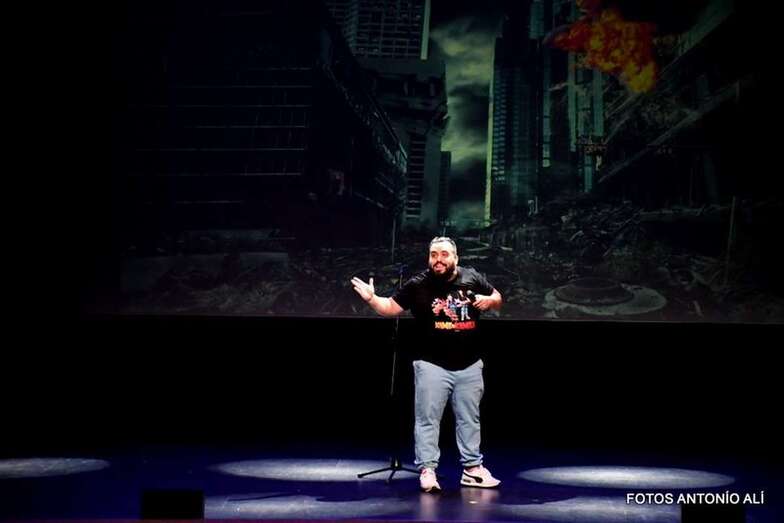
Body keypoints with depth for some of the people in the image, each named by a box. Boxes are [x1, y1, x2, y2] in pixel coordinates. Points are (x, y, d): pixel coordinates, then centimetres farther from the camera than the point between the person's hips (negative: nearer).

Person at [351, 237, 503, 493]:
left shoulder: (474, 278, 1)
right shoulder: (418, 284, -6)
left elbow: (498, 298, 13)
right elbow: (391, 307, -4)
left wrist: (488, 300, -10)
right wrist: (371, 298, -22)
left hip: (470, 366, 3)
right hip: (432, 366, -3)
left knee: (469, 419, 13)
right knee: (428, 420, -2)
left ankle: (472, 468, 24)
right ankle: (427, 470, 6)